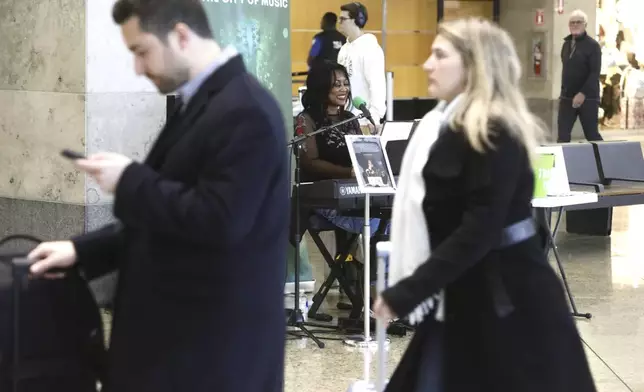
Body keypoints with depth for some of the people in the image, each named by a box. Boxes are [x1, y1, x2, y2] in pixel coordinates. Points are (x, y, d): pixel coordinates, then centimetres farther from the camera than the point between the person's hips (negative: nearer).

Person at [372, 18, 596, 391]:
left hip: (506, 299, -9)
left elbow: (478, 230, -22)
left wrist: (406, 292, -23)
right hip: (464, 294, 9)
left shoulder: (494, 134, -16)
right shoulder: (451, 125, 11)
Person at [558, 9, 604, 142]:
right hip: (567, 98, 5)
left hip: (588, 98, -5)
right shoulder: (566, 44, 13)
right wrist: (564, 92, 11)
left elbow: (595, 73, -14)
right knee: (562, 136, -1)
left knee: (592, 135, 0)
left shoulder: (592, 45, -6)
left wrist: (583, 93, -23)